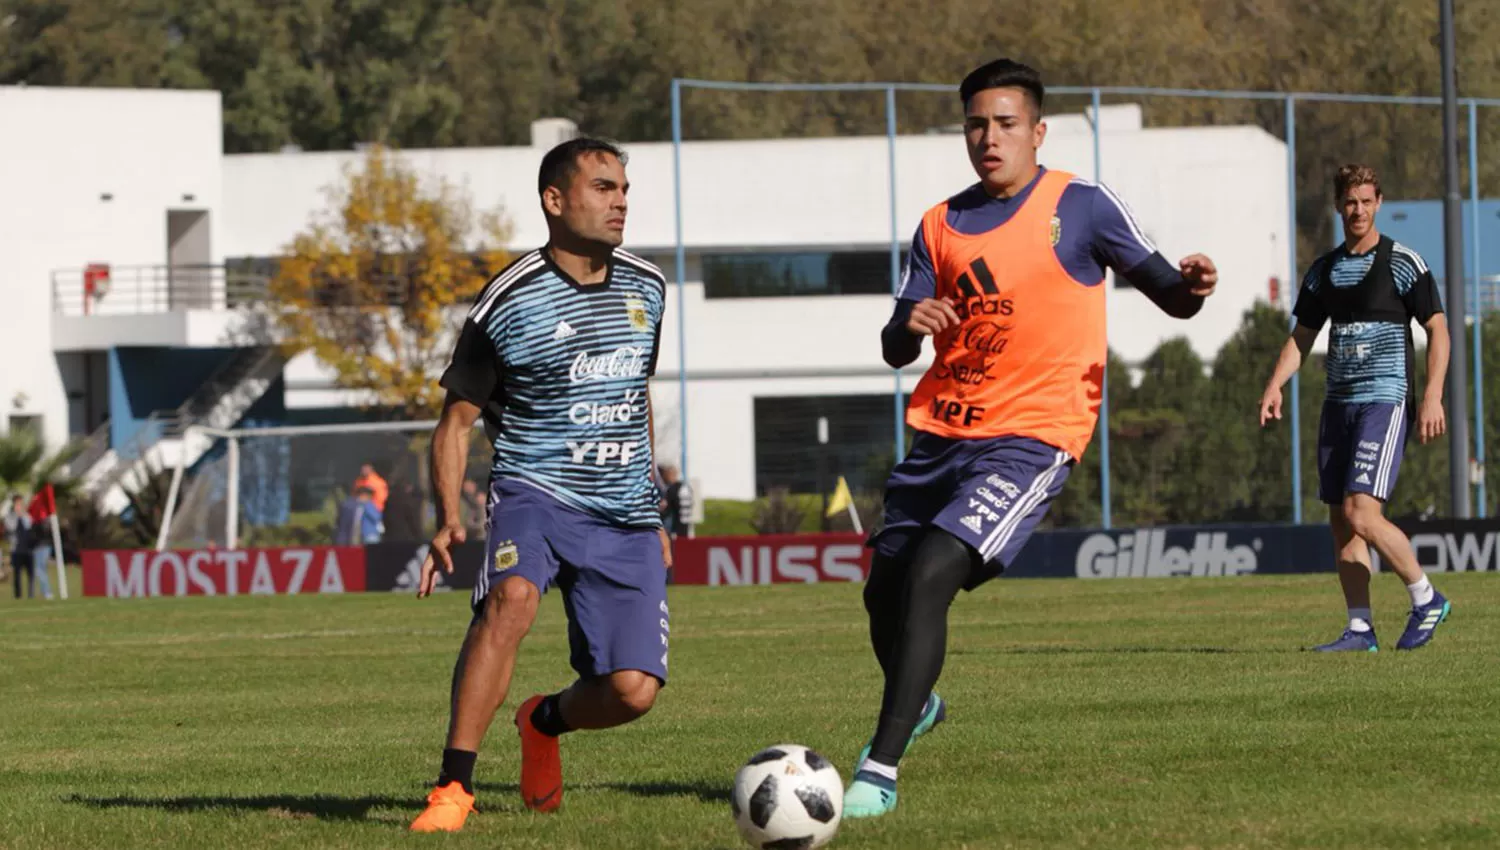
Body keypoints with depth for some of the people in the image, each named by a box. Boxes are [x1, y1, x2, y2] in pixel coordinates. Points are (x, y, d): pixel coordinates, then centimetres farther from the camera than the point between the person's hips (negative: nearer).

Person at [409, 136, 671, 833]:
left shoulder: (645, 287, 11)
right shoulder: (509, 304, -6)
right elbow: (457, 421, -2)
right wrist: (447, 521, -17)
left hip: (625, 517, 5)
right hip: (536, 491, -4)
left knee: (633, 690, -9)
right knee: (512, 596, -36)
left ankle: (545, 721, 28)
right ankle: (453, 788, -32)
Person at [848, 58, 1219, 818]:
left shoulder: (1080, 207, -2)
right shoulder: (942, 227, 10)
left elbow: (1166, 293, -1)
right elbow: (894, 350, 8)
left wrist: (1190, 287, -25)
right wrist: (911, 326, -16)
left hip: (1031, 437, -6)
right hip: (942, 433, 6)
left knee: (932, 573, -22)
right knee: (885, 588, 14)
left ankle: (880, 769, -17)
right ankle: (915, 705, 47)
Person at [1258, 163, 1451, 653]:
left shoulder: (1403, 263, -5)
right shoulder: (1324, 270, 13)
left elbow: (1438, 330, -5)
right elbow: (1302, 337, 19)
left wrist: (1432, 397, -15)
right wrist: (1275, 385, 2)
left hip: (1386, 401, -7)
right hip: (1339, 405, 7)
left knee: (1361, 515, -17)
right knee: (1340, 521, 3)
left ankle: (1426, 599, -1)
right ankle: (1361, 629, 7)